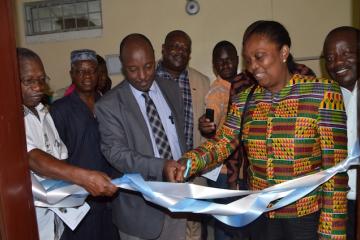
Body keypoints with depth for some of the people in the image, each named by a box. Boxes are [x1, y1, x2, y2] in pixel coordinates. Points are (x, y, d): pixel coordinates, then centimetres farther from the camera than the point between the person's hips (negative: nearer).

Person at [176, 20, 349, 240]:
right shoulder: (245, 99, 3)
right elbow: (222, 143, -3)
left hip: (307, 218, -4)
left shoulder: (322, 92, -10)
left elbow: (334, 166, -12)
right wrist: (186, 163, -22)